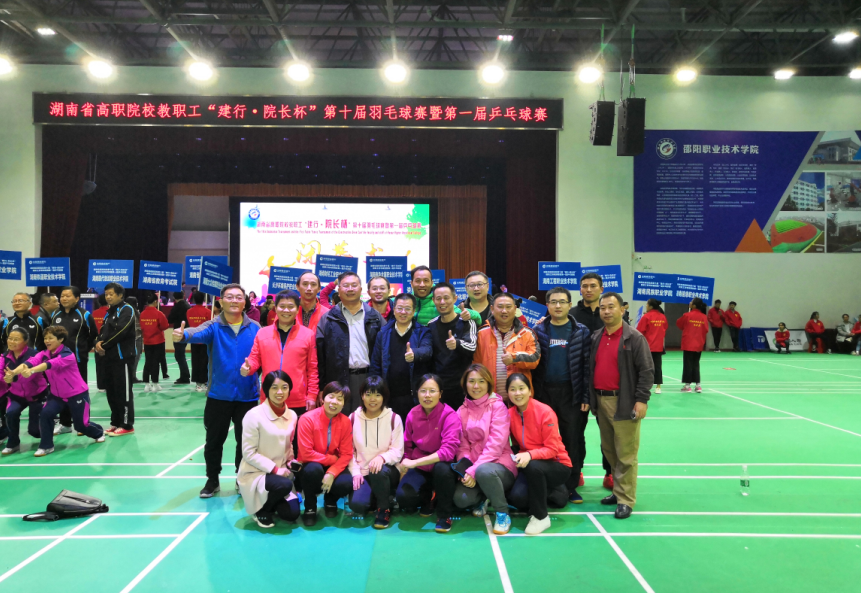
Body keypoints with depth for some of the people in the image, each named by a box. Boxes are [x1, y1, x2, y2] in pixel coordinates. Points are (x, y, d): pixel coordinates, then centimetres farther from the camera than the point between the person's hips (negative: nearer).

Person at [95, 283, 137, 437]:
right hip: (110, 357, 9)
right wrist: (99, 343, -7)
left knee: (123, 391, -5)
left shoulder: (127, 310, -9)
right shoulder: (110, 312, 19)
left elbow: (119, 332, -20)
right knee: (111, 391, 12)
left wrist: (103, 345, -11)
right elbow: (104, 331, 14)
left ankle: (127, 425, 1)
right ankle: (116, 423, 21)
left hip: (123, 357, -9)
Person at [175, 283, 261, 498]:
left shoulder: (255, 328, 0)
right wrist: (183, 335, -49)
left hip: (247, 396, 1)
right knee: (214, 441, 11)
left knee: (245, 441, 12)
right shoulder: (213, 326, -5)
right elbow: (199, 333, -27)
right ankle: (212, 480, 29)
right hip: (219, 395, 0)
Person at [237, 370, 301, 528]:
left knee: (291, 514, -9)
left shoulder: (292, 415, 1)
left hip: (281, 472, 5)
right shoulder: (254, 415, -17)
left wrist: (291, 461, -5)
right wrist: (275, 469, -20)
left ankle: (270, 502, 25)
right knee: (285, 485, -34)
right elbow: (248, 453, -16)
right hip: (255, 473, -5)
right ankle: (261, 509, -2)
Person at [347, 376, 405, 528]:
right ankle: (385, 497, 10)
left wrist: (382, 457, -27)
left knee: (379, 471, -39)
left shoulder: (394, 418, -2)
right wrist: (355, 472, -10)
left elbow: (398, 451, -7)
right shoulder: (353, 418, 4)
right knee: (357, 505, -25)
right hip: (363, 472, 2)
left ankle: (384, 508, -10)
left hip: (388, 470, -2)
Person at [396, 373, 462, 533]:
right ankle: (428, 498, 14)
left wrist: (415, 462, -29)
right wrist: (404, 467, -2)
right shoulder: (412, 414, -5)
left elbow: (448, 451, -28)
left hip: (442, 465, -3)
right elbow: (407, 447, 10)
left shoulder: (449, 416, -19)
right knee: (403, 496, -24)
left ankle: (444, 515, -10)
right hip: (420, 469, 3)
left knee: (442, 468, -38)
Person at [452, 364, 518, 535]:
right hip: (473, 468, 4)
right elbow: (463, 446, 4)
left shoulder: (497, 406, -7)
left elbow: (496, 444, -16)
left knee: (484, 471, -39)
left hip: (500, 465, -4)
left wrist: (474, 470, -22)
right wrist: (465, 471, -15)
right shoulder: (462, 411, 8)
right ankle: (482, 498, 12)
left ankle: (502, 513, -13)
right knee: (460, 499, -25)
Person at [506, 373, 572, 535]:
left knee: (533, 466, -37)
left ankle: (541, 517, -15)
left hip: (557, 465, -5)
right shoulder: (510, 414, -4)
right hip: (530, 467, 5)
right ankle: (553, 492, 13)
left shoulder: (545, 412, -19)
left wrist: (530, 455, -35)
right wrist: (519, 457, -12)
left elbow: (552, 449, -20)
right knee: (517, 498, -21)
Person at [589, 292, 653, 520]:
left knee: (626, 454, -3)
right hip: (601, 401, 7)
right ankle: (618, 490, 27)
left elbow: (646, 371, -9)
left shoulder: (634, 338, -7)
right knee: (609, 450, 14)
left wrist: (641, 399, -14)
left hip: (624, 403, -6)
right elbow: (590, 368, 20)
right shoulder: (596, 338, 12)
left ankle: (625, 499, 5)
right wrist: (589, 397, 16)